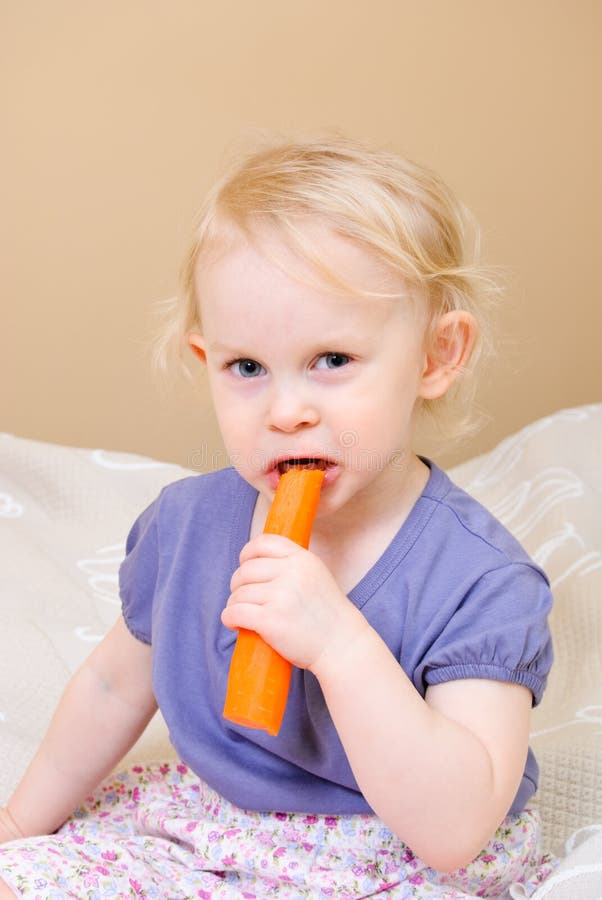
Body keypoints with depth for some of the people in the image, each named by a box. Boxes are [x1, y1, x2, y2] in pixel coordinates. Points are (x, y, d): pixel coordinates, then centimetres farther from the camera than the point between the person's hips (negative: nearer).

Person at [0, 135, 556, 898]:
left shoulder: (480, 581, -22)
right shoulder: (186, 523, -7)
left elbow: (453, 831, -28)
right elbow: (115, 686, 11)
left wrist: (342, 645, -38)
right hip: (207, 837, 4)